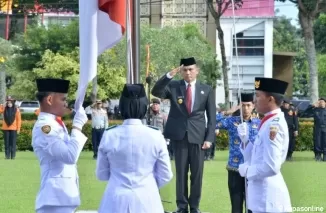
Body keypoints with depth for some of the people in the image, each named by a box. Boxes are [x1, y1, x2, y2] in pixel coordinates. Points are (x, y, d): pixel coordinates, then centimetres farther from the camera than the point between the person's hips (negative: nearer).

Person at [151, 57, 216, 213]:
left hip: (197, 136, 0)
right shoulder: (173, 86, 4)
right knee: (181, 172, 4)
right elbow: (156, 92, -14)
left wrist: (209, 138, -4)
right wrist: (169, 75, -24)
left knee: (197, 173, 3)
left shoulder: (206, 90, 5)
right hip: (179, 136, 0)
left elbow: (211, 117, 5)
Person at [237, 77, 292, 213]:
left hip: (267, 199, -10)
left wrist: (247, 171, -10)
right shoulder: (270, 122, 12)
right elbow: (257, 159, 15)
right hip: (262, 196, 10)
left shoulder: (273, 125, -17)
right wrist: (245, 139, 3)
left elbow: (271, 167, -24)